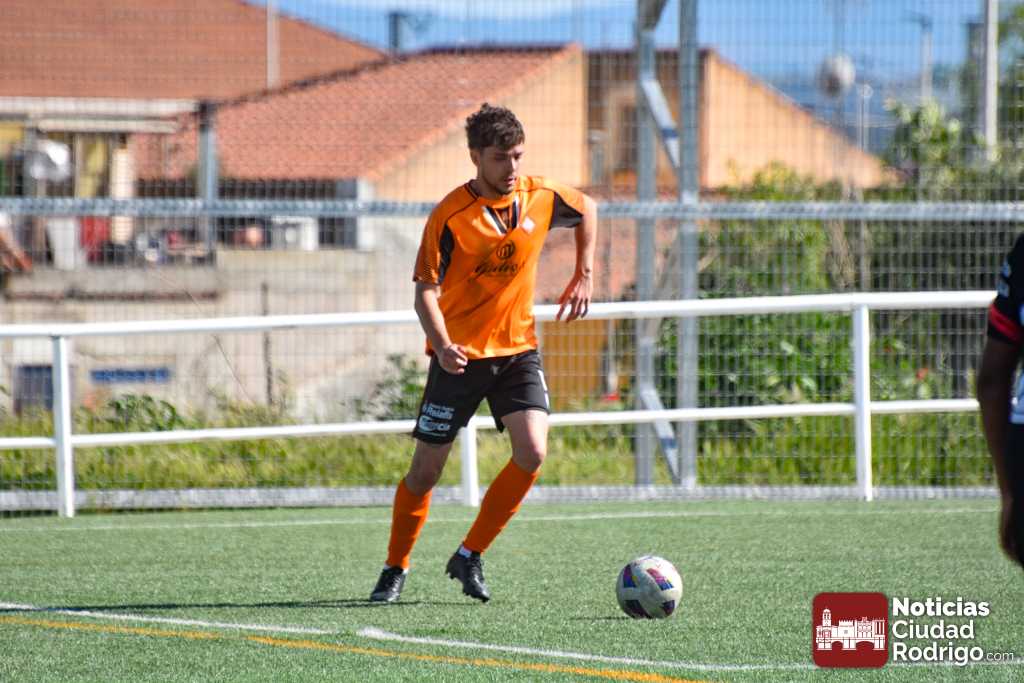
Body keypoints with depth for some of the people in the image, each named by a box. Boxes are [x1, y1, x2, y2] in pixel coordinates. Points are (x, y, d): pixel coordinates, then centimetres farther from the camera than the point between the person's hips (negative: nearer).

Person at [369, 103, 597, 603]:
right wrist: (442, 345, -35)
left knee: (532, 453, -16)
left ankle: (470, 558, -1)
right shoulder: (450, 216, -16)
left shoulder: (540, 196, -4)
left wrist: (584, 276, 14)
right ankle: (395, 570, 20)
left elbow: (587, 209, 19)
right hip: (461, 354, -3)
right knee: (426, 469, 1)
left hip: (517, 349, 3)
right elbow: (425, 292, -18)